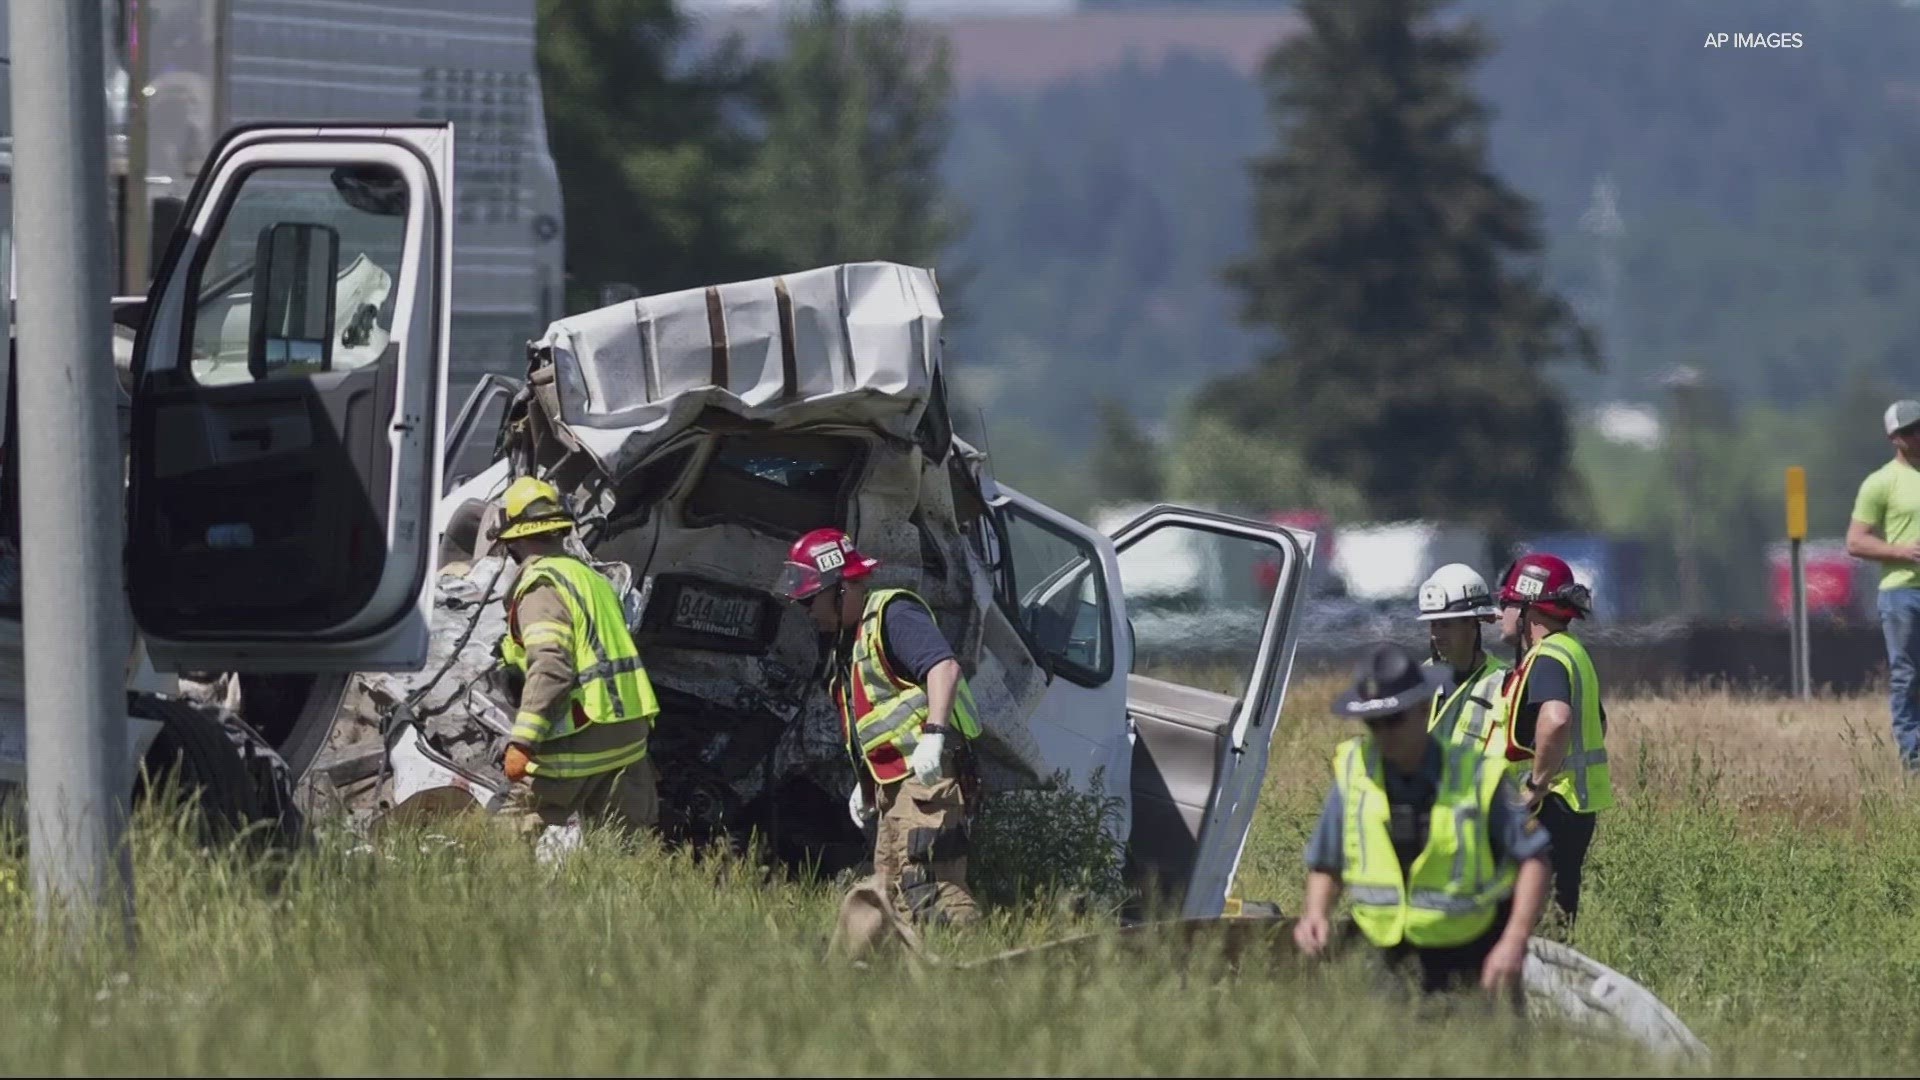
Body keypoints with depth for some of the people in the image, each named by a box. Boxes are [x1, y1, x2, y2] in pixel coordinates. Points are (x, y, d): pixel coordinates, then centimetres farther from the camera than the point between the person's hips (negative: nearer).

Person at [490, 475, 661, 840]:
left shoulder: (540, 585, -11)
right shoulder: (591, 578, 17)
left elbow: (549, 667, -23)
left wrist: (523, 741, -26)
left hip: (577, 742, -8)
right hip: (629, 736, 8)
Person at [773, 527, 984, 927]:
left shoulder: (892, 616, -8)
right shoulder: (847, 641, 23)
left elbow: (943, 666, -24)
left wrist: (934, 734, -34)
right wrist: (865, 783, 25)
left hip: (926, 775, -11)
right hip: (892, 787, 11)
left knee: (927, 884, -23)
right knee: (891, 897, 7)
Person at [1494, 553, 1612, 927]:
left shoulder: (1546, 659, -15)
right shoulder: (1573, 654, 18)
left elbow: (1555, 718, -36)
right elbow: (1598, 723, 33)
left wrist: (1538, 784, -25)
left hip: (1553, 808, -10)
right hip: (1580, 807, 10)